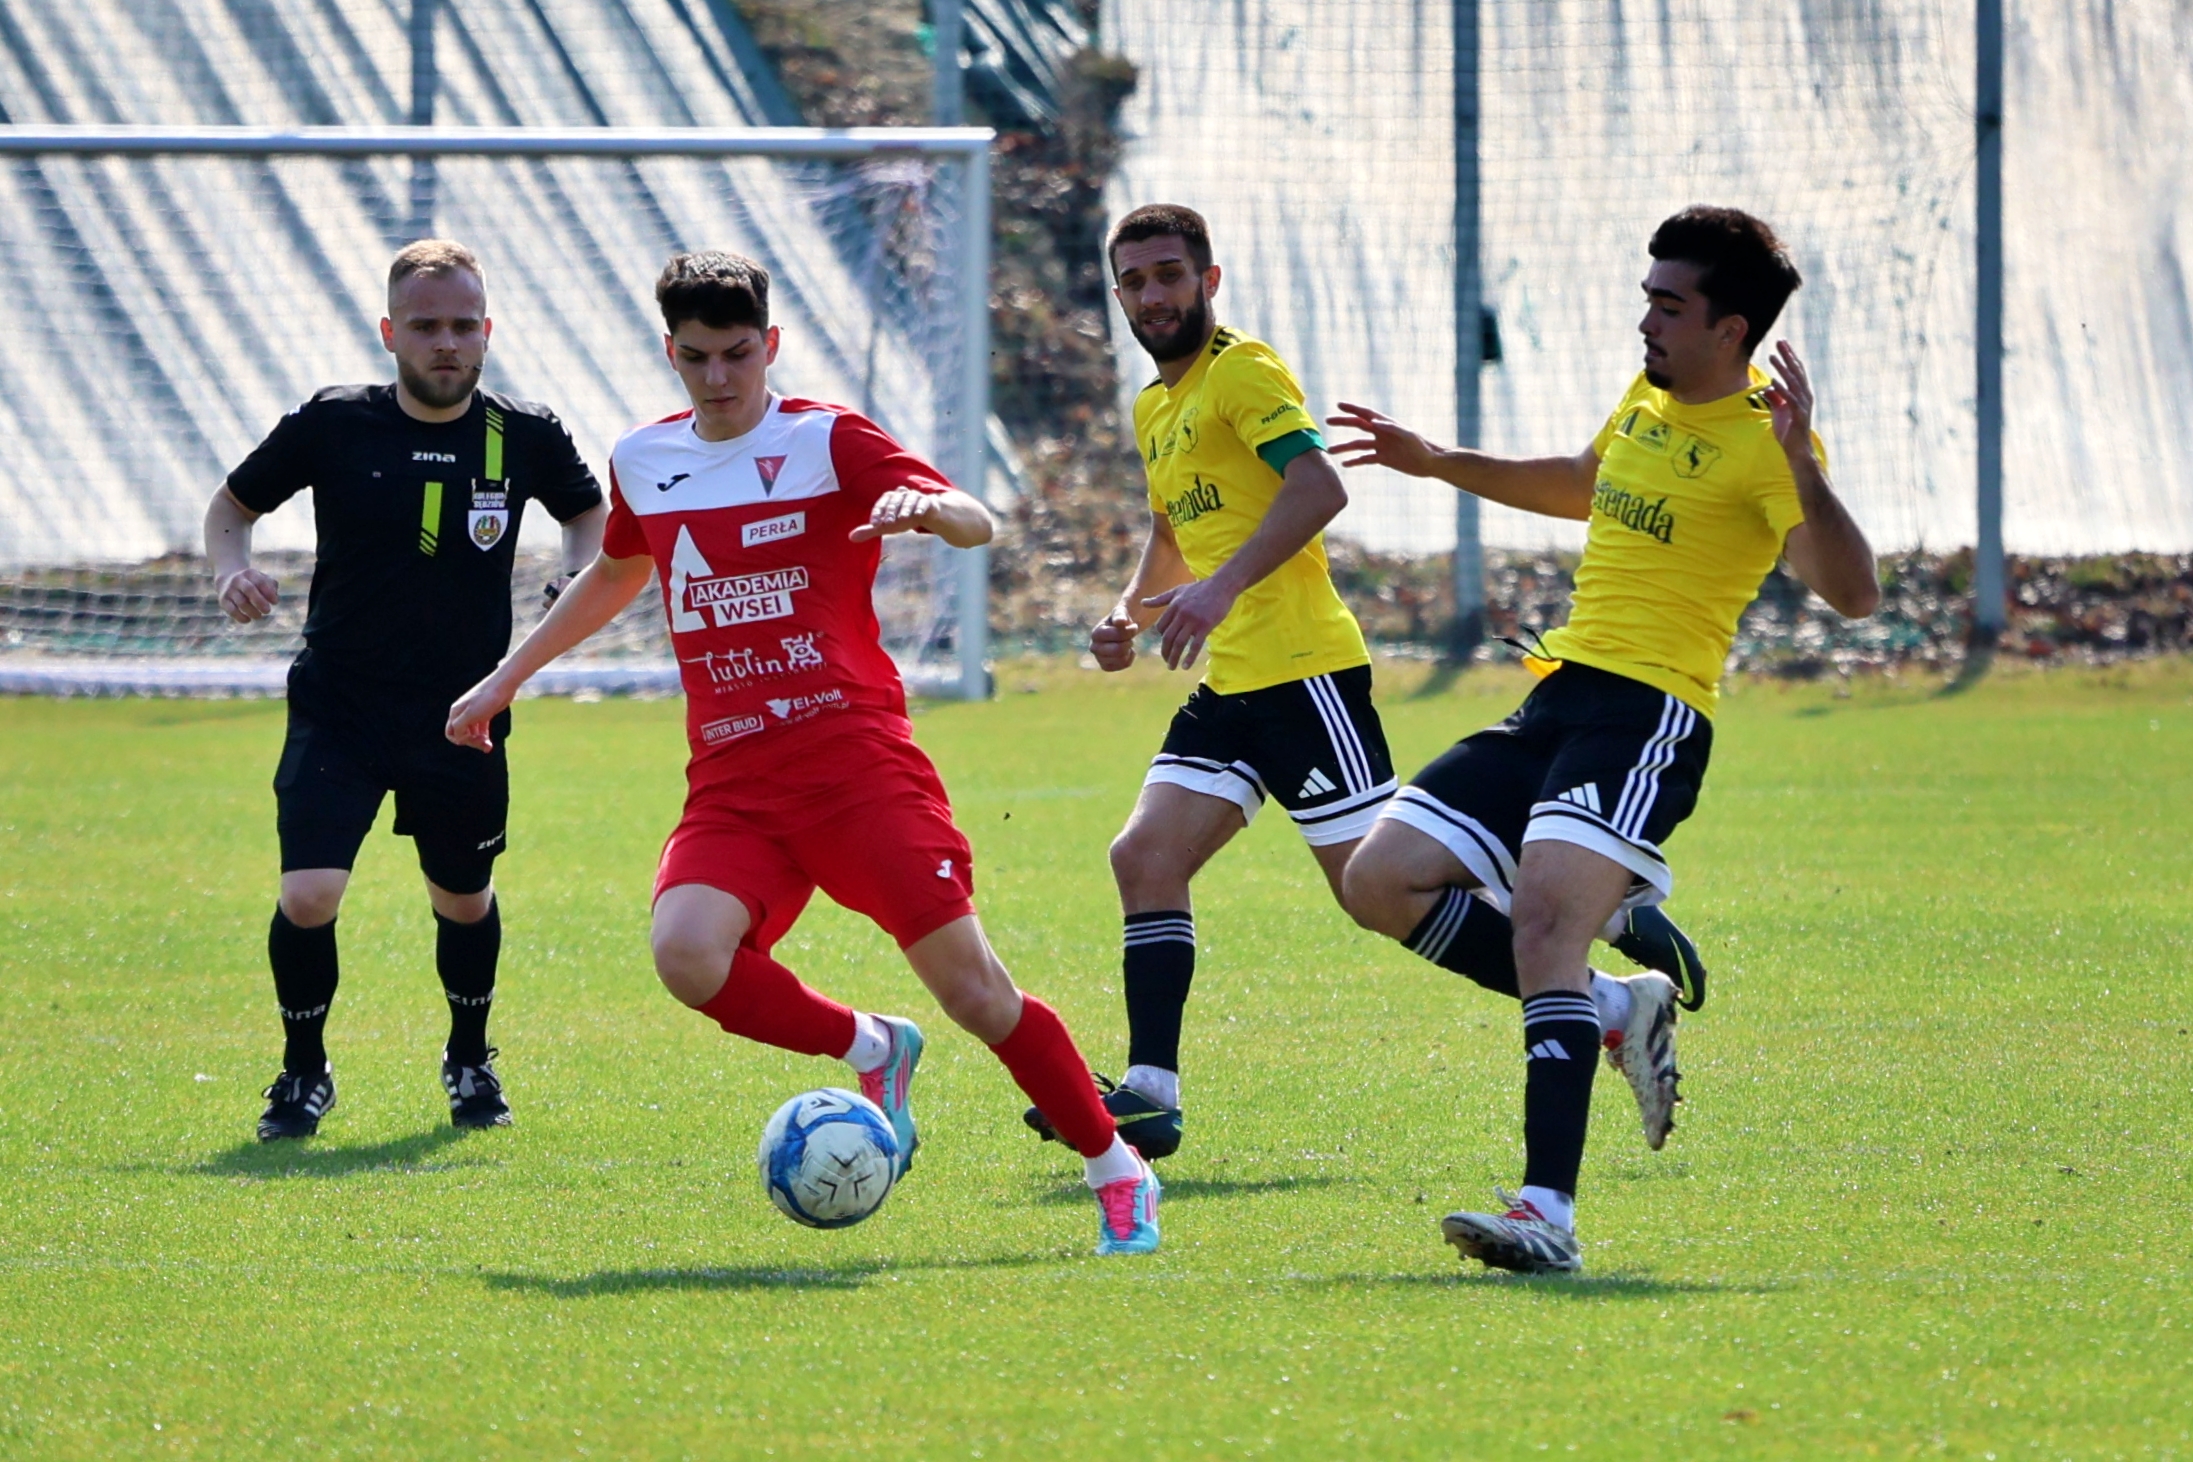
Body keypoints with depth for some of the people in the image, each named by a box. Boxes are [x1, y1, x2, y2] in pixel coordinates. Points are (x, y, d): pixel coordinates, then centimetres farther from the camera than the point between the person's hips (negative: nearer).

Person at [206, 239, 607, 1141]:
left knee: (463, 900, 16)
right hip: (337, 715, -2)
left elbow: (589, 514, 15)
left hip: (463, 721, 2)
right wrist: (232, 571, -15)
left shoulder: (526, 437, -5)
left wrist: (579, 582, -6)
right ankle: (303, 1073, 6)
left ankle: (470, 1063, 44)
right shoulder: (333, 425, -9)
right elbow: (234, 504, 6)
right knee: (308, 896, -17)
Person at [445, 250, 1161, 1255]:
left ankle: (1119, 1176, 8)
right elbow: (618, 572, 35)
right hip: (732, 782, 4)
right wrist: (507, 677, 37)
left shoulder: (826, 440, -3)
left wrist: (926, 505, -38)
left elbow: (977, 525, -15)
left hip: (856, 757, -4)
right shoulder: (643, 462, 13)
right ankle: (868, 1051, 2)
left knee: (969, 984, -10)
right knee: (687, 955, -25)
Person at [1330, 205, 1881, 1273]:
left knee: (1546, 910, -28)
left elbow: (1851, 593, -22)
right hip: (1557, 698, 9)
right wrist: (1439, 463, 38)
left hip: (1650, 714, -9)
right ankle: (1615, 1012, 12)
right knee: (1382, 880, 3)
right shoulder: (1647, 398, 17)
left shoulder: (1758, 438, -9)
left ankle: (1548, 1211, -34)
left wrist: (1802, 464, -33)